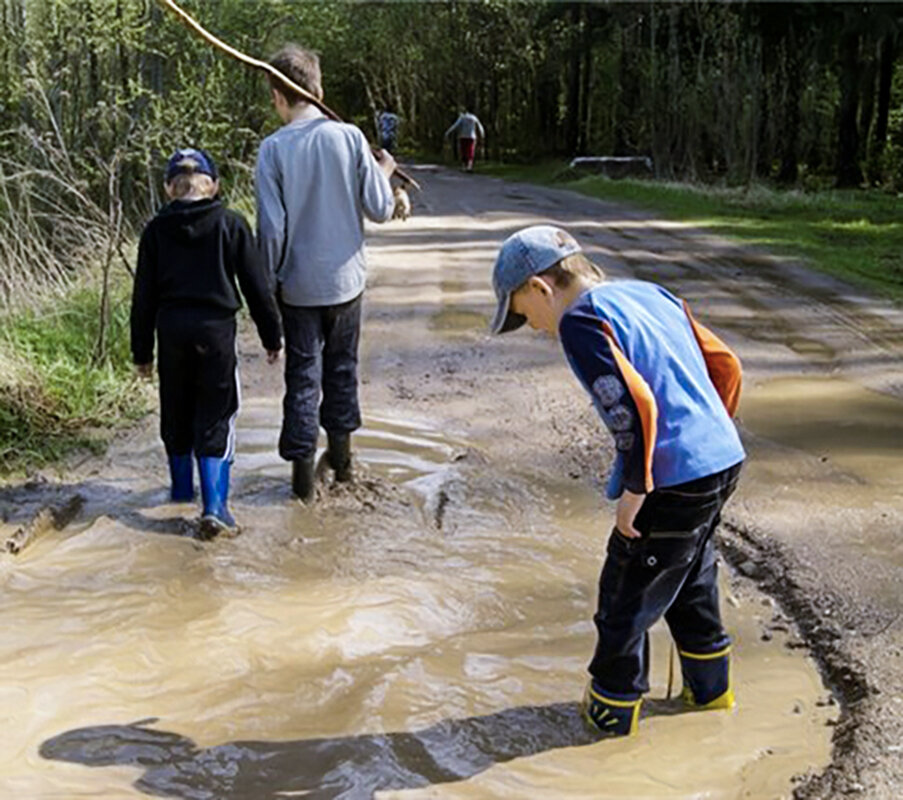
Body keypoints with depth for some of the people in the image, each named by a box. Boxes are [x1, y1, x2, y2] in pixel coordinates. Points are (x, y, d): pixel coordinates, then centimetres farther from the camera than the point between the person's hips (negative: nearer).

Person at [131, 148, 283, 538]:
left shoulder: (156, 230, 2)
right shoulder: (230, 224, -3)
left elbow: (144, 295, 5)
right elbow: (256, 285, -1)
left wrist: (142, 351, 13)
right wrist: (271, 335, 9)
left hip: (171, 329, 2)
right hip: (216, 329, -2)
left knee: (176, 414, 19)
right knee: (215, 418, 2)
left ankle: (182, 488, 35)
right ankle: (214, 506, -6)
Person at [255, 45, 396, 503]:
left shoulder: (273, 148, -11)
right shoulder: (350, 137, -7)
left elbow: (271, 228, -12)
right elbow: (380, 210, -5)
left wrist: (267, 280, 2)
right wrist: (384, 173, 15)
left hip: (299, 284, -2)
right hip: (346, 277, 2)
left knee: (303, 372, 7)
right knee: (342, 366, 19)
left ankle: (303, 466, 10)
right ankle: (341, 452, 31)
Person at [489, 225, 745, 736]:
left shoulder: (581, 321, -11)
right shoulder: (650, 293, 14)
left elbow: (635, 404, -23)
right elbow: (725, 364, 15)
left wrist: (634, 489, -15)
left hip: (675, 482, -9)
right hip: (724, 459, 9)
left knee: (627, 595, 10)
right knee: (691, 581, 28)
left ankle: (614, 708, 25)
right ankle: (711, 688, 43)